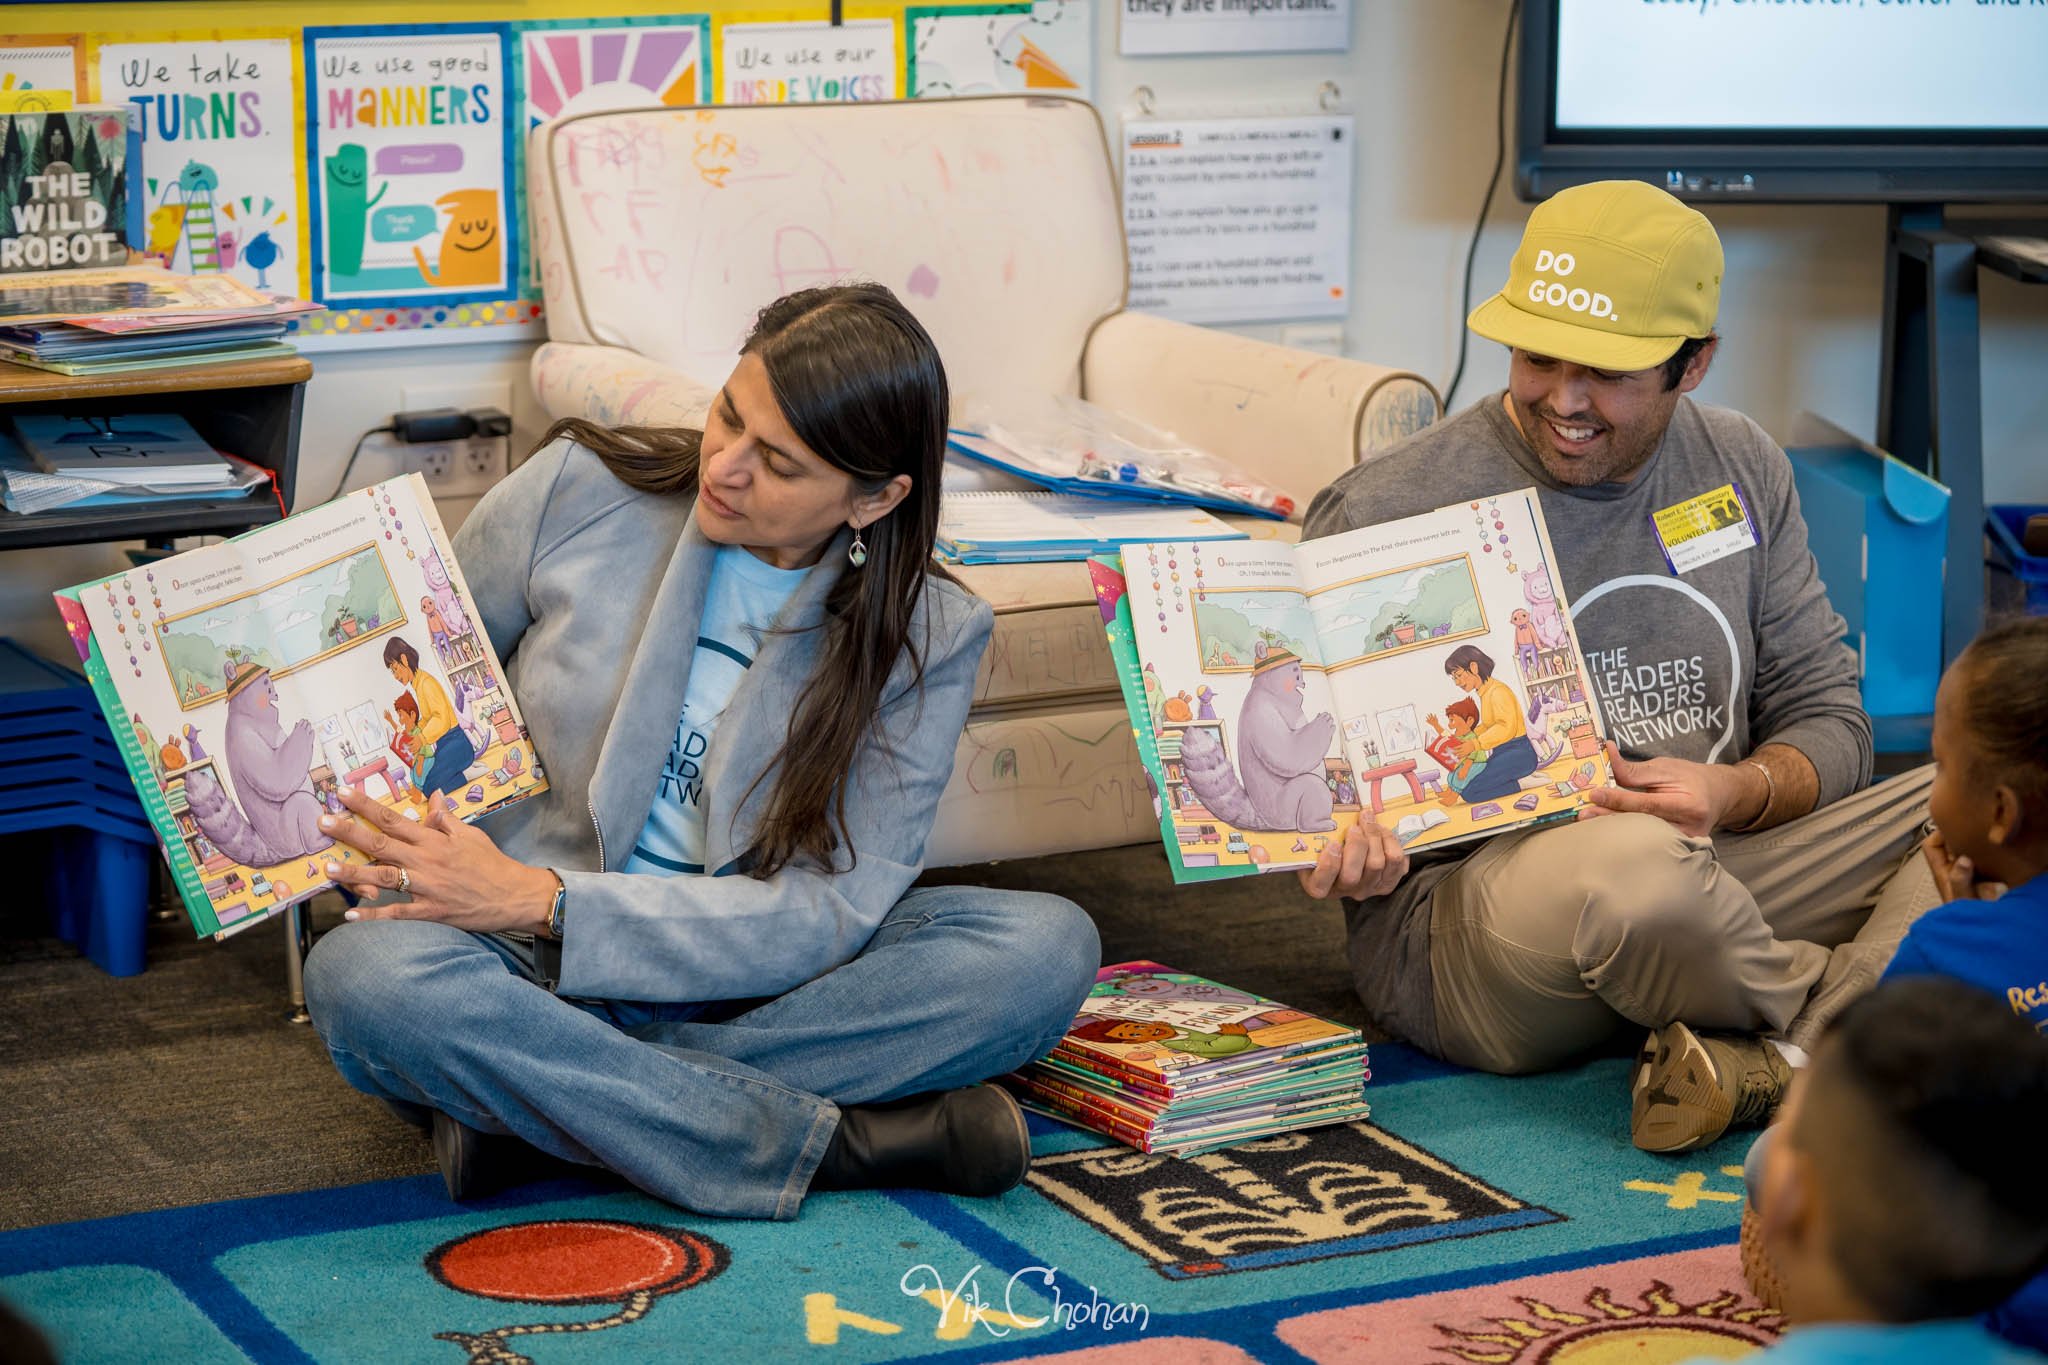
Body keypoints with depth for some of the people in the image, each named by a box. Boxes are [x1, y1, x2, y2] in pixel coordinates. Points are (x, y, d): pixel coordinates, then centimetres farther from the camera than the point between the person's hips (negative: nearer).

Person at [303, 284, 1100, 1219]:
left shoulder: (929, 639, -7)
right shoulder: (579, 490, -6)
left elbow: (835, 912, -15)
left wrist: (543, 899, -25)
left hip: (748, 986, 1)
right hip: (525, 966, 0)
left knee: (1048, 946, -24)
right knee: (364, 974, -35)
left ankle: (525, 1101, -25)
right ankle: (846, 1140, -27)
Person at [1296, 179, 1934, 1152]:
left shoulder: (1742, 469, 9)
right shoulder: (1390, 513, -6)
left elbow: (1829, 722, 12)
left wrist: (1733, 793, -11)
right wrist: (1347, 853, -23)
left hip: (1706, 873, 6)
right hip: (1461, 907, -5)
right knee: (1630, 864, -40)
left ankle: (1791, 1056, -32)